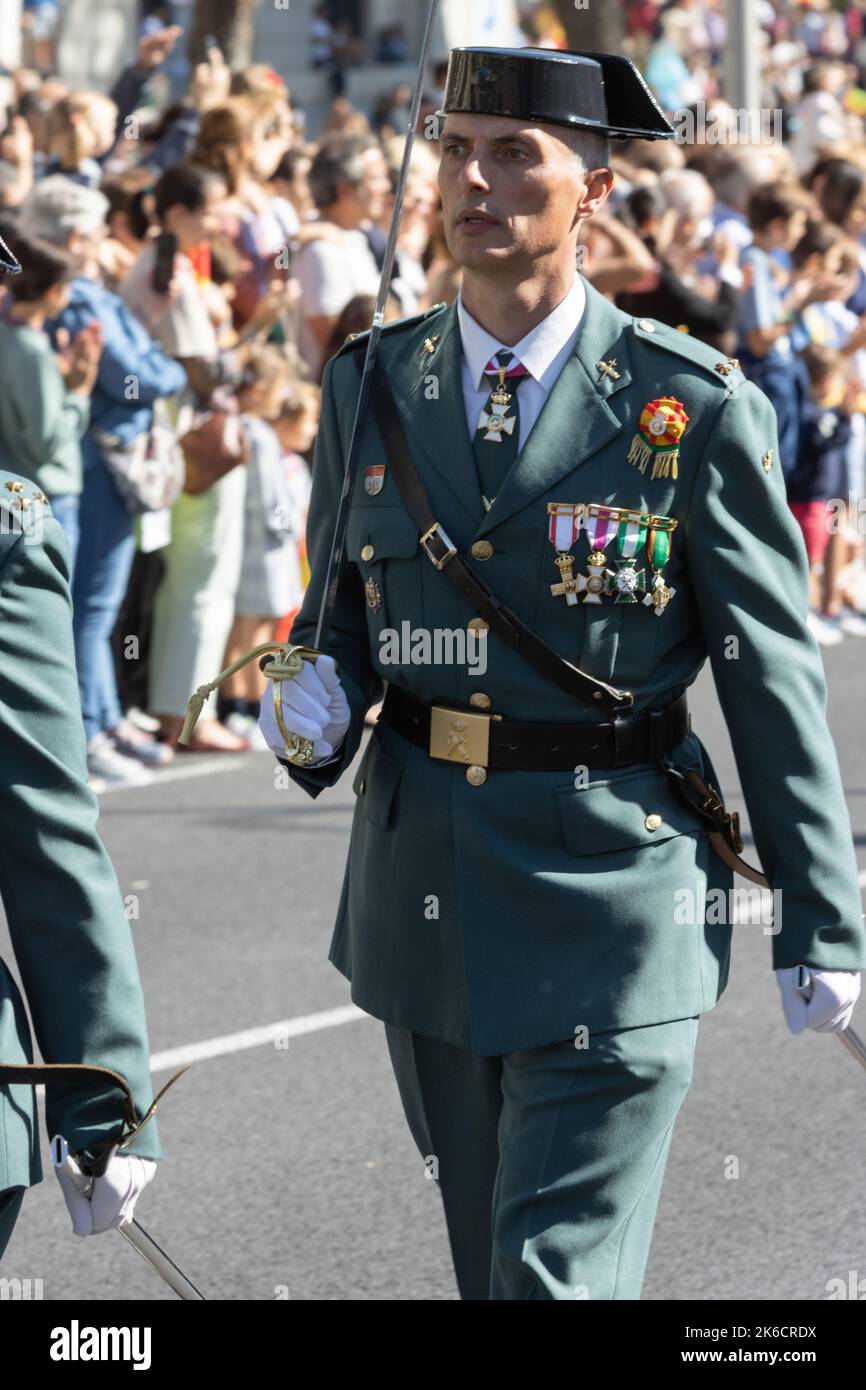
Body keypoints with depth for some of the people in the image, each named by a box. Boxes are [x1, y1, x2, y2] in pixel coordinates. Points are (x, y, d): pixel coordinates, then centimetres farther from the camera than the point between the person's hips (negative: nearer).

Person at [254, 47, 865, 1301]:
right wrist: (315, 708, -8)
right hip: (426, 902, 5)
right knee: (486, 1260, 17)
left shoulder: (694, 410, -6)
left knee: (562, 1271, -11)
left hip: (614, 904, -5)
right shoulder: (370, 388, 6)